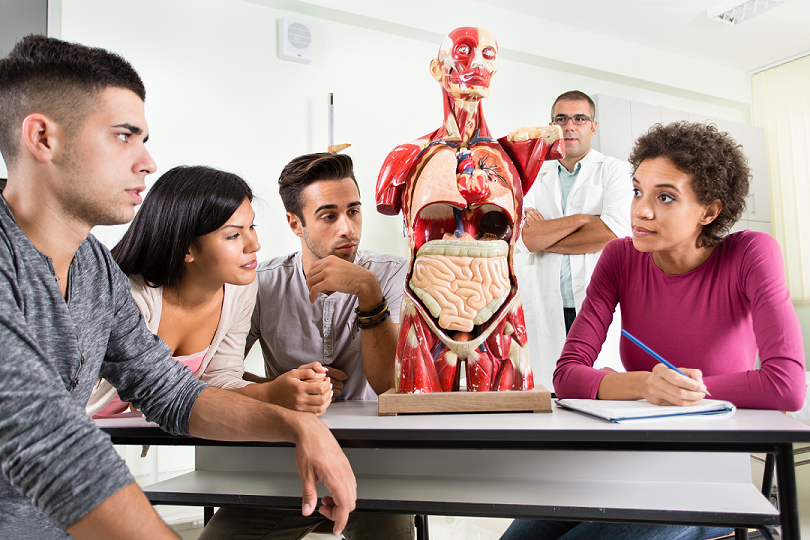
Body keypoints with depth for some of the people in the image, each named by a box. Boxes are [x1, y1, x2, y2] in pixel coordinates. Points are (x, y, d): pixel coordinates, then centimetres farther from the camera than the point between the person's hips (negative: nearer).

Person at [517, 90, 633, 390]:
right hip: (548, 314, 2)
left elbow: (616, 230, -9)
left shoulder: (615, 170, 9)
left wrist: (544, 238, -2)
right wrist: (580, 219, -6)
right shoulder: (534, 178, 16)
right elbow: (519, 237, 0)